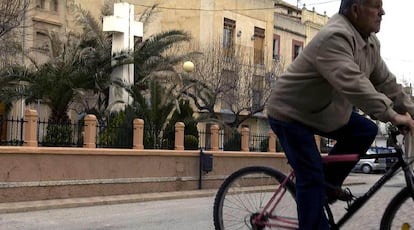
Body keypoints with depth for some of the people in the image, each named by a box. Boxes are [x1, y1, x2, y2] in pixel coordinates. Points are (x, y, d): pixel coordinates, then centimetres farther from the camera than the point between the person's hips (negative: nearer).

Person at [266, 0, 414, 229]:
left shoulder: (371, 42, 1)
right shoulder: (334, 38, -31)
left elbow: (385, 81, 6)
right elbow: (352, 84, -41)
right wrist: (392, 115, -40)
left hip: (322, 111, 9)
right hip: (289, 113, -9)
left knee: (365, 131, -4)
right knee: (311, 177, -11)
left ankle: (329, 184, 10)